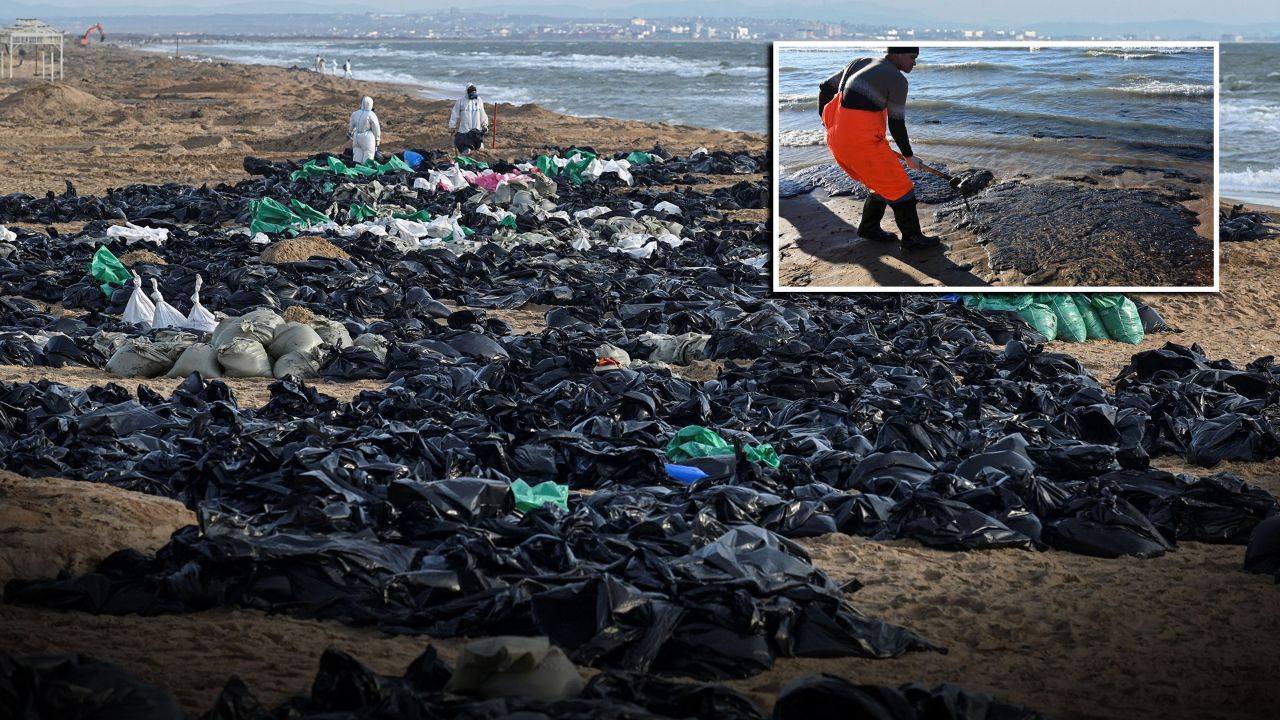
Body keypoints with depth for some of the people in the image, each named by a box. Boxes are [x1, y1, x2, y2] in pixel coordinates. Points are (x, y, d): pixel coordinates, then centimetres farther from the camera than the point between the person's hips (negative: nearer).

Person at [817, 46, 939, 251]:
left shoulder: (860, 63, 14)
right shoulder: (898, 79, -8)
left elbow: (825, 88, 19)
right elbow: (896, 125, -5)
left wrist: (826, 121, 32)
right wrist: (909, 157, 9)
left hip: (836, 139, 8)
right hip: (862, 142, -8)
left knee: (884, 183, 25)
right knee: (900, 188, 7)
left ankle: (869, 227, 34)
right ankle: (912, 238, 16)